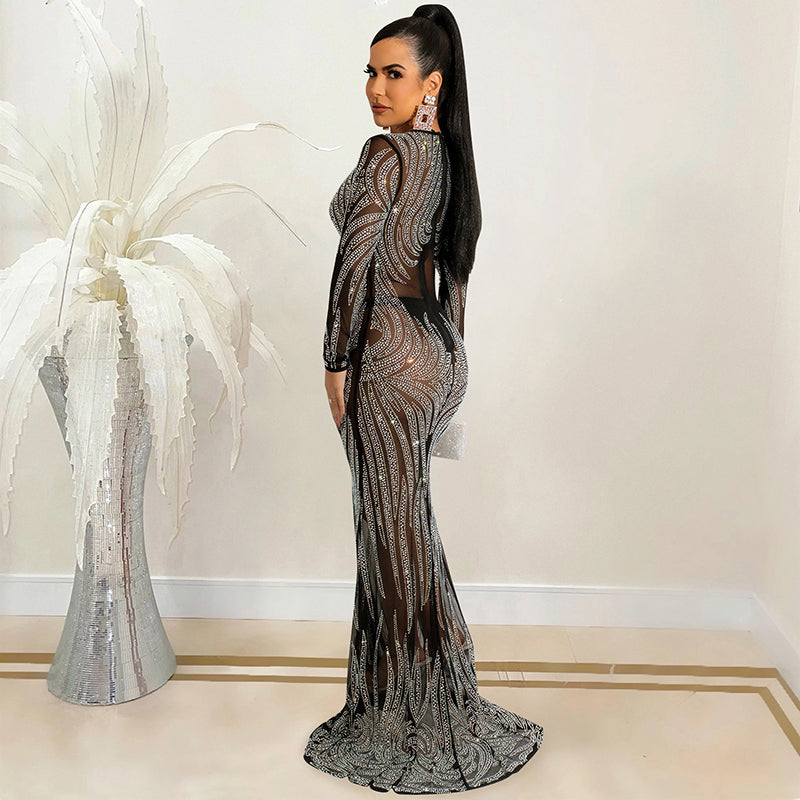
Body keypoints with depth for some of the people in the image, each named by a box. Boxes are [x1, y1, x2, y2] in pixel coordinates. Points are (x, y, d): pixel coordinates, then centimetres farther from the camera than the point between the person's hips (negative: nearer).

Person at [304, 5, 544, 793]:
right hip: (437, 348, 9)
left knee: (396, 533, 1)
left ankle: (423, 722, 16)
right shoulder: (448, 154, 13)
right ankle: (413, 699, 33)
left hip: (389, 354, -9)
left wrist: (336, 362, -12)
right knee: (402, 528, 18)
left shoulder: (386, 151, -13)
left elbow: (356, 261, -19)